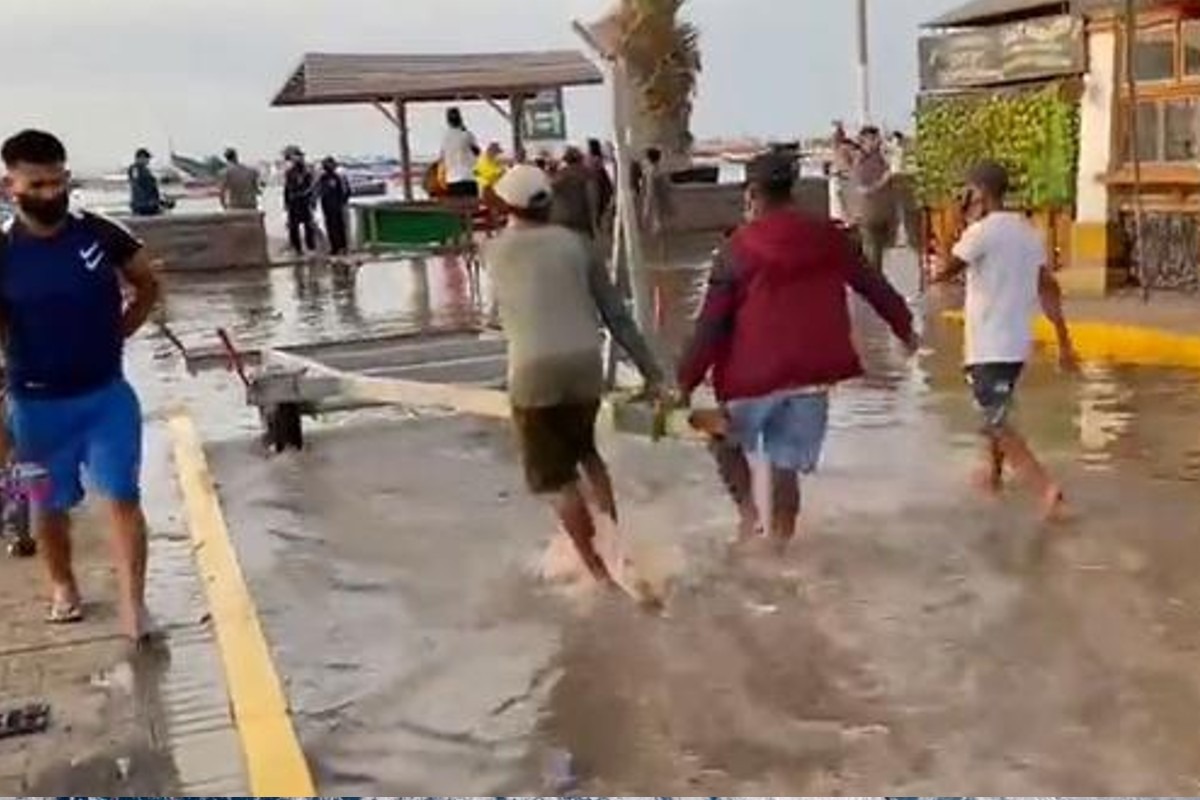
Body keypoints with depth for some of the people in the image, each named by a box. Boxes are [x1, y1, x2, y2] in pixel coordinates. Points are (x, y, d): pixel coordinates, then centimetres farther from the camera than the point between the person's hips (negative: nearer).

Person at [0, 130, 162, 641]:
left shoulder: (99, 234, -6)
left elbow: (148, 285, 12)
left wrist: (116, 333, 3)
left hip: (107, 394, 1)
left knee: (122, 496, -4)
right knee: (51, 504, 15)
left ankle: (133, 605, -2)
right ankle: (63, 587, 38)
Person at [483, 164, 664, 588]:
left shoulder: (495, 250, 5)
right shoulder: (574, 243, 8)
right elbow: (615, 312, 6)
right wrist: (650, 369, 9)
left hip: (533, 370, -3)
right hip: (585, 363, 3)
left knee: (558, 475, 10)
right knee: (585, 451, 29)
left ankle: (598, 567, 12)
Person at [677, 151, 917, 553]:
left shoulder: (737, 249, -8)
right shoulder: (828, 236, 3)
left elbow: (711, 324, -9)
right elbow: (872, 285, 14)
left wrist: (686, 380, -3)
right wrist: (904, 326, 29)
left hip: (754, 375, -3)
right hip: (811, 375, 3)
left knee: (725, 440, 22)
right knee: (787, 466, 12)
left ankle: (748, 512, 6)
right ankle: (779, 546, 18)